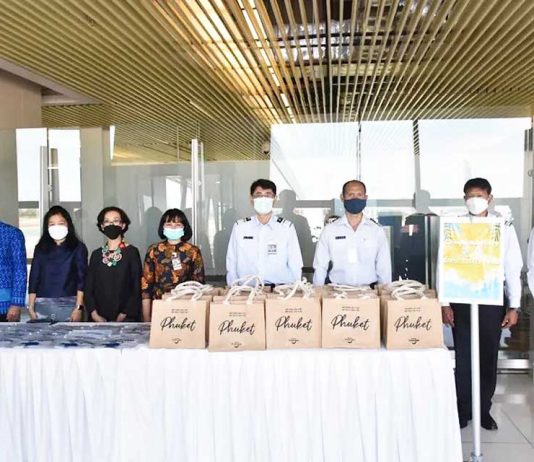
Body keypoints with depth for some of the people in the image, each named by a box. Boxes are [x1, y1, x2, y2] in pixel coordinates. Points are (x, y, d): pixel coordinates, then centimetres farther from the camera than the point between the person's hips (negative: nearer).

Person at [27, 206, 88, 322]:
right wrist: (31, 307, 3)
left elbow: (82, 279, -2)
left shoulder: (78, 248, 3)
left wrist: (79, 307, -9)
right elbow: (34, 278, 9)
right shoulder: (40, 248, 11)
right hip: (42, 305, 2)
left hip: (68, 305, -2)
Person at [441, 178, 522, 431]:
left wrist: (513, 306, -2)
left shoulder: (504, 228, 0)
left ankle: (483, 409, 25)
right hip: (461, 301, 0)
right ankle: (463, 409, 20)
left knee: (488, 358, 10)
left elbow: (513, 269, 1)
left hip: (492, 302, 1)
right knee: (463, 358, 6)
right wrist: (444, 303, -4)